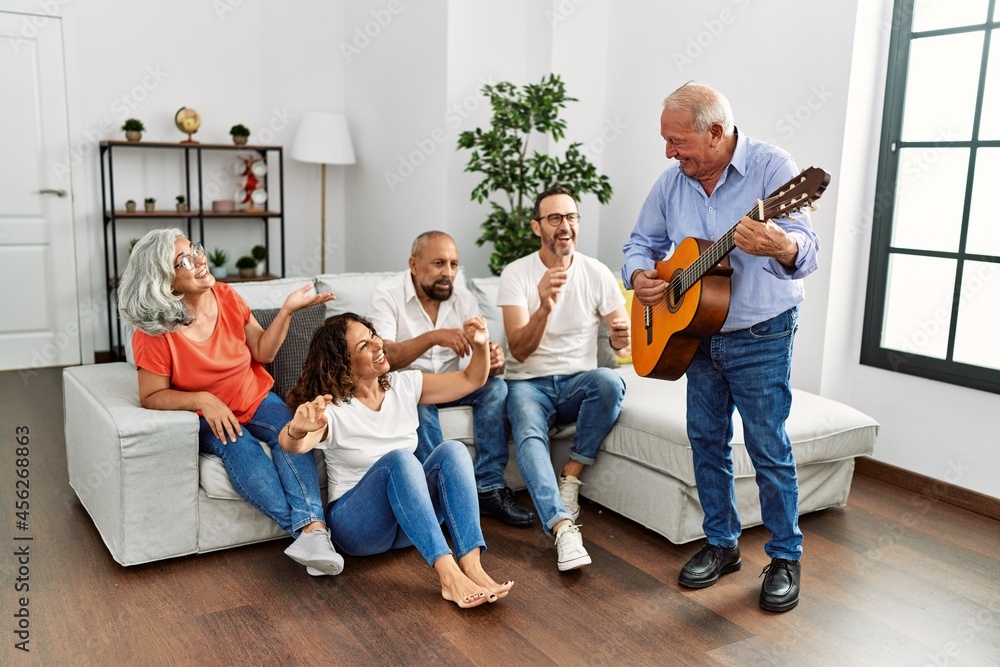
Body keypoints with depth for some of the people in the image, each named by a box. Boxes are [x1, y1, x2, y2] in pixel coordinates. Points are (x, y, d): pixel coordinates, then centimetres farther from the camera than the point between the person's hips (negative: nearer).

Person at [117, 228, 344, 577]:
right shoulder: (153, 333, -16)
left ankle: (312, 529, -44)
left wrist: (287, 310, -9)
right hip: (208, 417, -3)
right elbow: (152, 396, -14)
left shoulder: (226, 296, -4)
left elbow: (263, 351, 4)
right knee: (240, 448, -35)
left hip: (256, 400, 3)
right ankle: (311, 528, -39)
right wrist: (203, 399, -29)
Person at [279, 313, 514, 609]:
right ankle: (449, 575, -46)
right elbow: (292, 445, -34)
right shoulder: (331, 409, -13)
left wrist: (480, 345, -15)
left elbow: (472, 380, 5)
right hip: (356, 524, -4)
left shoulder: (404, 385, 2)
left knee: (452, 450, -25)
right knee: (399, 459, -35)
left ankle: (472, 567, -38)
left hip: (411, 519, 5)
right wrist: (297, 429, -57)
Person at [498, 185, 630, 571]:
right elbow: (519, 351, -15)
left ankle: (570, 481, -18)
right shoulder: (516, 274, -5)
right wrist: (544, 307, -34)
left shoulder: (597, 274, 1)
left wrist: (622, 336, -23)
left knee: (610, 381, -32)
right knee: (528, 435, -34)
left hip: (578, 382, 2)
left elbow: (623, 344, 4)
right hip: (529, 383, -2)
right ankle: (564, 528, -42)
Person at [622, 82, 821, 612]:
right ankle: (722, 543, 29)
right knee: (706, 440, 13)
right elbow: (642, 241, 12)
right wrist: (639, 275, -11)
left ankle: (785, 557, 20)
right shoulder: (673, 182, 1)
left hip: (760, 336, -6)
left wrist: (782, 247, -52)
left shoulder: (771, 168, -18)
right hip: (695, 333, 6)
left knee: (769, 448, 2)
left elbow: (805, 252, -28)